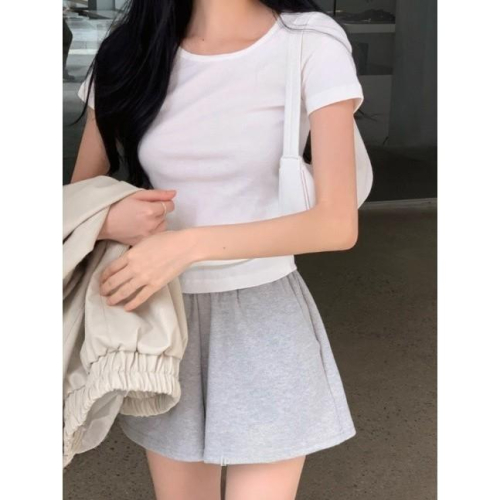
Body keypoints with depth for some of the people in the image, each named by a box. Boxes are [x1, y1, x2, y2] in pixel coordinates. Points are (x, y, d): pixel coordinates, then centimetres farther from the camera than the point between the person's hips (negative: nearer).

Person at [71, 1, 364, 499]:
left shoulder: (311, 43, -11)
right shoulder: (130, 50, -1)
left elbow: (338, 223, -17)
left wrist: (190, 244, -26)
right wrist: (110, 221, -18)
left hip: (263, 321, -3)